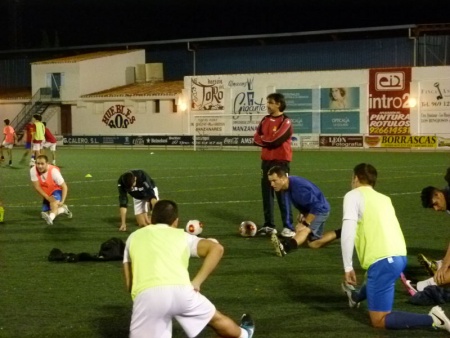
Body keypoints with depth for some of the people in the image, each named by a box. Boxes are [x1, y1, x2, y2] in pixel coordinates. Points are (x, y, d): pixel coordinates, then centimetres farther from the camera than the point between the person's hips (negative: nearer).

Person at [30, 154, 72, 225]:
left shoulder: (53, 171, -30)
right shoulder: (33, 170, -25)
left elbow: (64, 187, -23)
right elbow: (37, 186, -18)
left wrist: (62, 202, -29)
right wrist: (48, 197, -26)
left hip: (57, 190, -5)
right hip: (46, 193, 5)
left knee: (53, 202, -37)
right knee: (45, 213, 3)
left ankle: (51, 218, -63)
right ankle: (63, 209, 26)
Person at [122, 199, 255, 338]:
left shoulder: (134, 237, 29)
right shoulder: (181, 235, 26)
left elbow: (129, 284, 26)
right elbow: (217, 248, 10)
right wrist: (196, 282, 11)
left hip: (145, 295, -1)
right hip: (180, 290, 2)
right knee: (216, 319, 31)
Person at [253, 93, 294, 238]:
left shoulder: (285, 121, -9)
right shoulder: (265, 120, 12)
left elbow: (276, 140, -19)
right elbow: (256, 138, 5)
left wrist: (263, 140, -3)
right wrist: (268, 140, -12)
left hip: (280, 161, -7)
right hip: (266, 160, 7)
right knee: (267, 193, 8)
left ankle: (289, 227, -5)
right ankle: (269, 225, 16)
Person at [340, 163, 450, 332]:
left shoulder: (354, 195, 1)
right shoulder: (384, 198, 22)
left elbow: (348, 232, -10)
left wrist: (348, 268, -5)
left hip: (384, 260, -8)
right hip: (399, 256, 8)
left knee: (379, 321, -1)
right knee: (374, 278, 42)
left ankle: (433, 320, -13)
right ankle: (357, 297, 71)